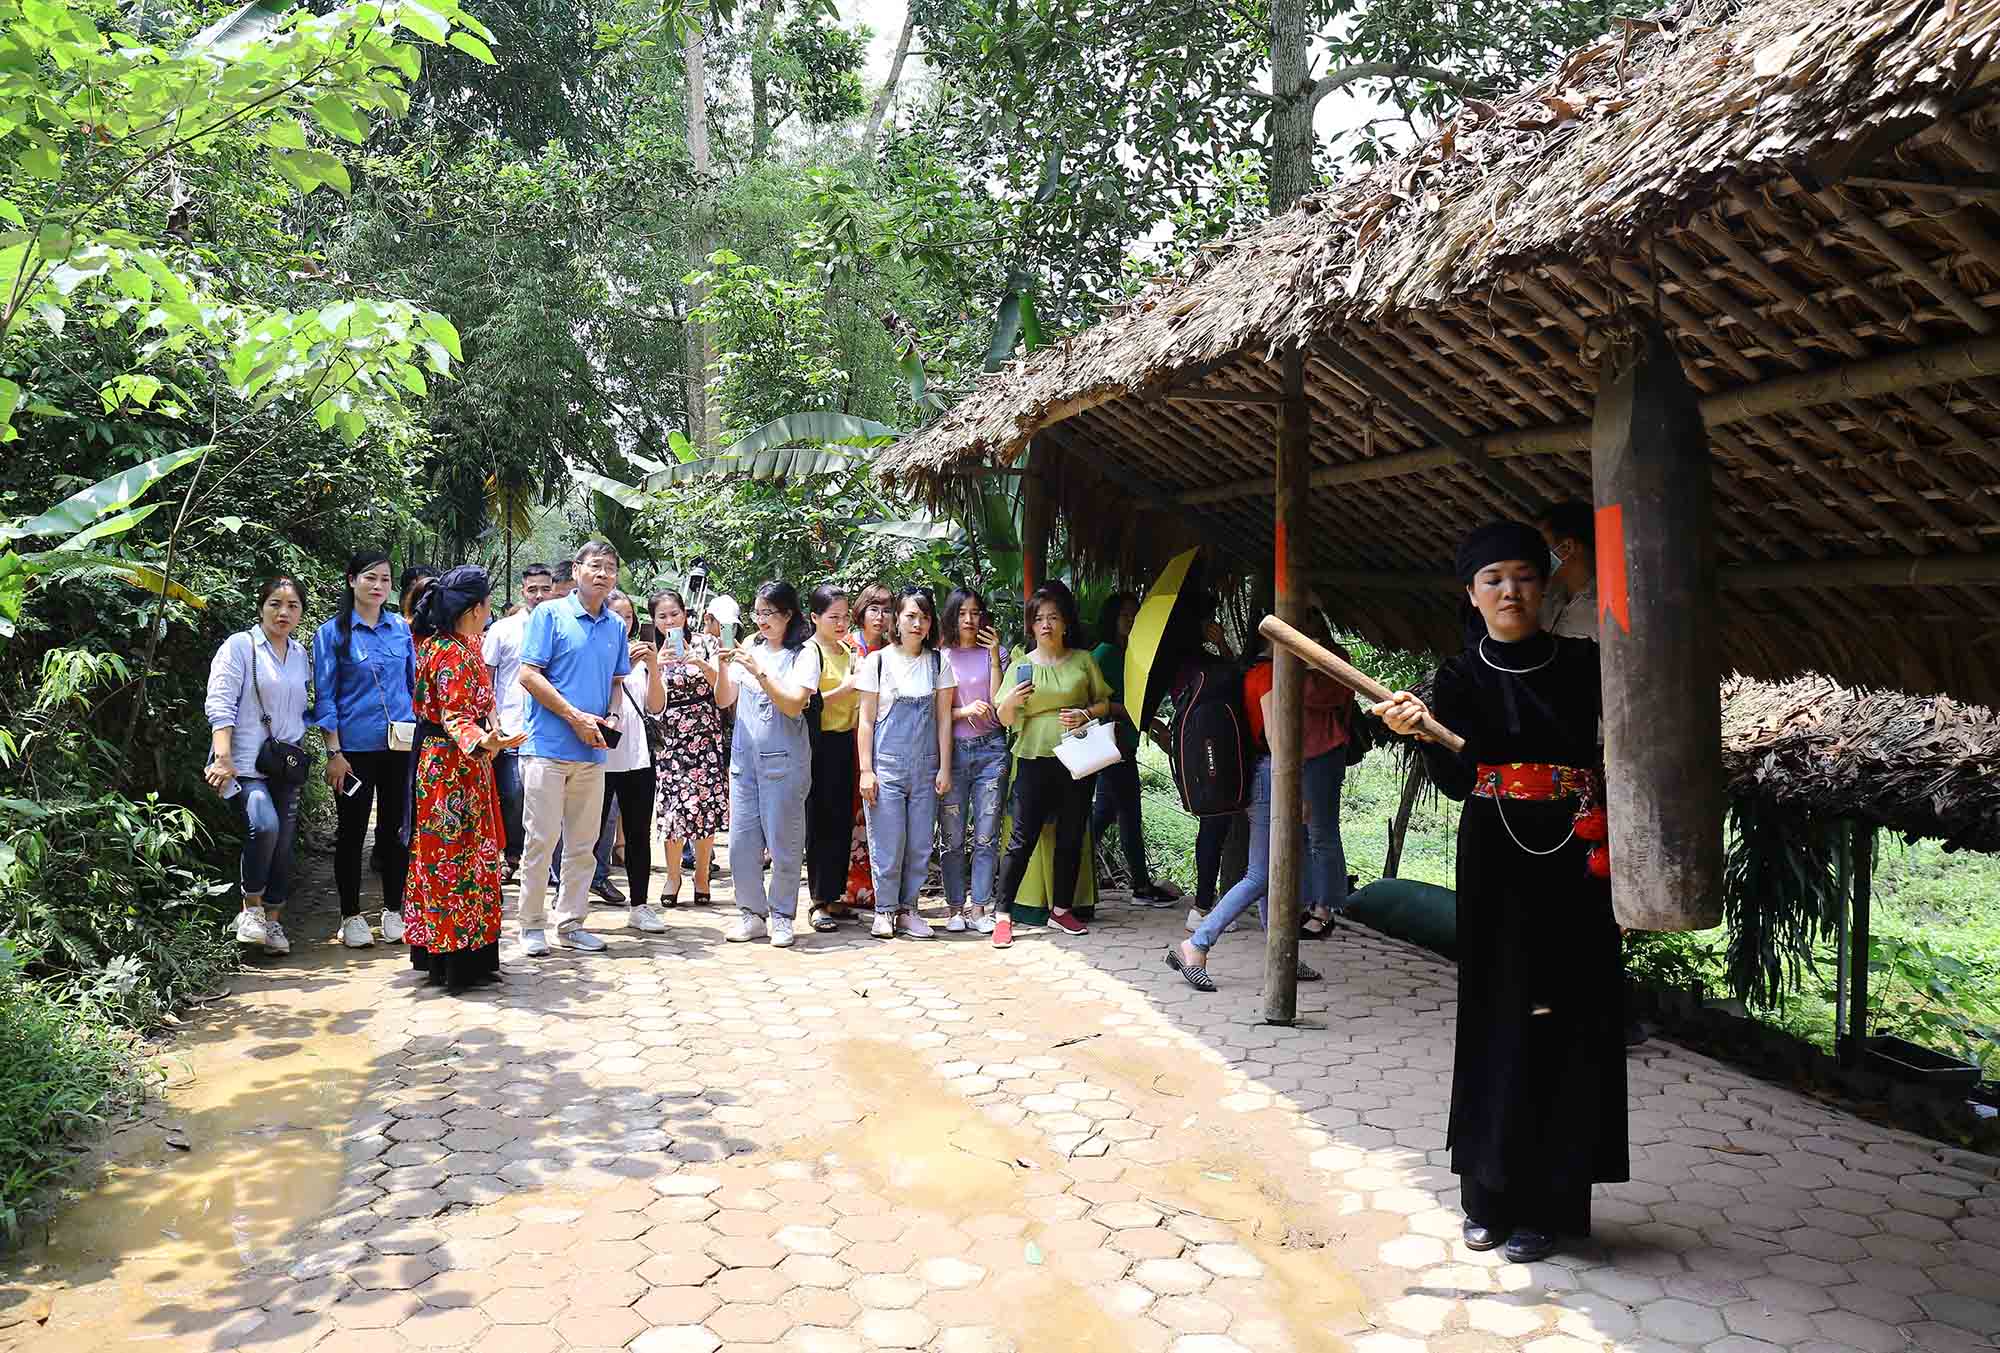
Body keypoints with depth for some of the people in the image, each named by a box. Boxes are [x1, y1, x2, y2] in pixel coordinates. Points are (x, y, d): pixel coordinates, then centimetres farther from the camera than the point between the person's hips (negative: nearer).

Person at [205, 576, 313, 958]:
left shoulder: (301, 655, 15)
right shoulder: (239, 646, -2)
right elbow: (220, 704, -9)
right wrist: (223, 757, -19)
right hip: (246, 763, -6)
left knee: (284, 843, 4)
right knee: (264, 825, -26)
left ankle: (272, 920, 16)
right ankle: (251, 908, -8)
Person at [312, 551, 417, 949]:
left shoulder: (401, 628, 8)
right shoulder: (332, 633, -1)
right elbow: (325, 697, -2)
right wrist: (334, 752, -8)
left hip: (401, 744, 3)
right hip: (355, 747, -3)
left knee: (395, 828, 8)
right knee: (351, 832, 5)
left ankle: (393, 912, 19)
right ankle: (351, 917, 15)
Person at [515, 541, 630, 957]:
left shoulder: (617, 626, 13)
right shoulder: (550, 614, -3)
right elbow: (529, 675, -9)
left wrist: (608, 718, 1)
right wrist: (576, 716, -13)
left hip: (592, 751, 6)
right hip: (549, 746, -5)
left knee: (583, 844, 9)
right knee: (542, 839, -2)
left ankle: (570, 923, 19)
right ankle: (532, 925, 9)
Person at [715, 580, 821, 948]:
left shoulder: (804, 654, -2)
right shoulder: (748, 649, 10)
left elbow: (793, 704, -12)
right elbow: (723, 701, 9)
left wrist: (759, 672, -18)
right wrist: (724, 665, -7)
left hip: (784, 759, -4)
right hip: (745, 756, 4)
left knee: (783, 841, 1)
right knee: (741, 839, 5)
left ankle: (781, 916, 14)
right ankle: (752, 913, 18)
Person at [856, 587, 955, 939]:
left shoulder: (939, 662, 6)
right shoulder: (878, 660, 0)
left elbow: (944, 717, 7)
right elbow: (866, 721, 1)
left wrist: (944, 768, 1)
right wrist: (866, 770, -5)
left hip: (926, 766, 2)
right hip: (887, 764, -2)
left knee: (920, 843, 5)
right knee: (887, 844, -2)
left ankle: (908, 907, 18)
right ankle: (884, 910, 12)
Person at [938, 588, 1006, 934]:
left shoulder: (990, 654, 8)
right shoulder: (939, 657, 6)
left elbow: (998, 707, -3)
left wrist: (994, 657, -8)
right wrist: (964, 711, -13)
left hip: (990, 749, 1)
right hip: (951, 750, 0)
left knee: (986, 834, 0)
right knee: (952, 836, 1)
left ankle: (979, 907, 7)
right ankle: (956, 907, 11)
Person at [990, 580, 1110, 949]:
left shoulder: (1083, 660, 6)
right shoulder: (1021, 664, 3)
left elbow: (1104, 703, 10)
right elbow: (1005, 719, 3)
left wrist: (1085, 714, -10)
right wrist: (1011, 701, -19)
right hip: (1034, 759, -2)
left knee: (1071, 837, 9)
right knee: (1022, 838, -5)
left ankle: (1061, 908, 23)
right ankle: (1003, 915, -1)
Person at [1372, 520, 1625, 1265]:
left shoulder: (1584, 663, 4)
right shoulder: (1460, 677, 3)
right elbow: (1456, 782, -8)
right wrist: (1423, 730, -26)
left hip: (1575, 864, 0)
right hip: (1496, 866, 0)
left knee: (1567, 1024, 1)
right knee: (1497, 1021, 5)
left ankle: (1546, 1202, 12)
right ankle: (1490, 1194, 18)